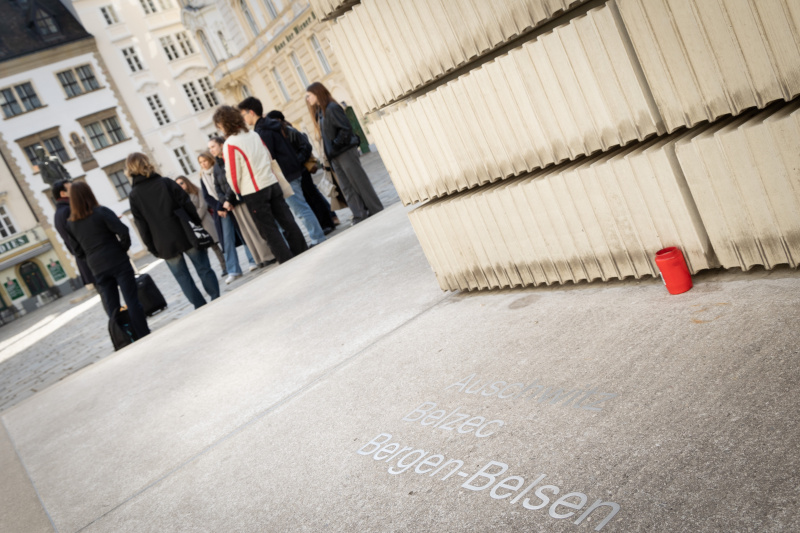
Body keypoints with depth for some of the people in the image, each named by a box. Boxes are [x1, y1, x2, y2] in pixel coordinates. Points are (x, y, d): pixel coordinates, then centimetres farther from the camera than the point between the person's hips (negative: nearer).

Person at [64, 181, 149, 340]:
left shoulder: (70, 223, 7)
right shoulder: (101, 212, -6)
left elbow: (78, 251, 9)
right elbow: (123, 231, -15)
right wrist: (124, 248, 2)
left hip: (97, 268, 4)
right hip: (118, 262, -4)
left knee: (112, 308, 8)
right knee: (132, 301, 0)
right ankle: (144, 337, 1)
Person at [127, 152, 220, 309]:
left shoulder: (134, 195, -1)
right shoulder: (166, 183, 0)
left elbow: (142, 226, -1)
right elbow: (187, 203, -2)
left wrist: (152, 247, 5)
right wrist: (199, 223, 5)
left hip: (165, 244, 0)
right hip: (185, 236, 0)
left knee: (182, 275, 9)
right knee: (203, 268, 9)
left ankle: (200, 306, 9)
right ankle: (216, 299, 7)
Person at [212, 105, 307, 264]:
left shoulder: (229, 145, -13)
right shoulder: (254, 135, 7)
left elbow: (233, 175, -9)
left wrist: (237, 192, 8)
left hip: (253, 192, -6)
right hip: (272, 183, 6)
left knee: (269, 230, 2)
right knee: (287, 221, 10)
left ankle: (288, 262, 4)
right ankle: (303, 253, 16)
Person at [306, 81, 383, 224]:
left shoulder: (332, 108, -13)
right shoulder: (319, 112, 14)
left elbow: (346, 128, -18)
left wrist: (336, 145, -16)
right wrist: (328, 153, 8)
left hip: (345, 152, -9)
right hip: (334, 156, 9)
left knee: (359, 181, -2)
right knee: (347, 187, 6)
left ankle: (376, 211, 6)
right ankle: (360, 215, 9)